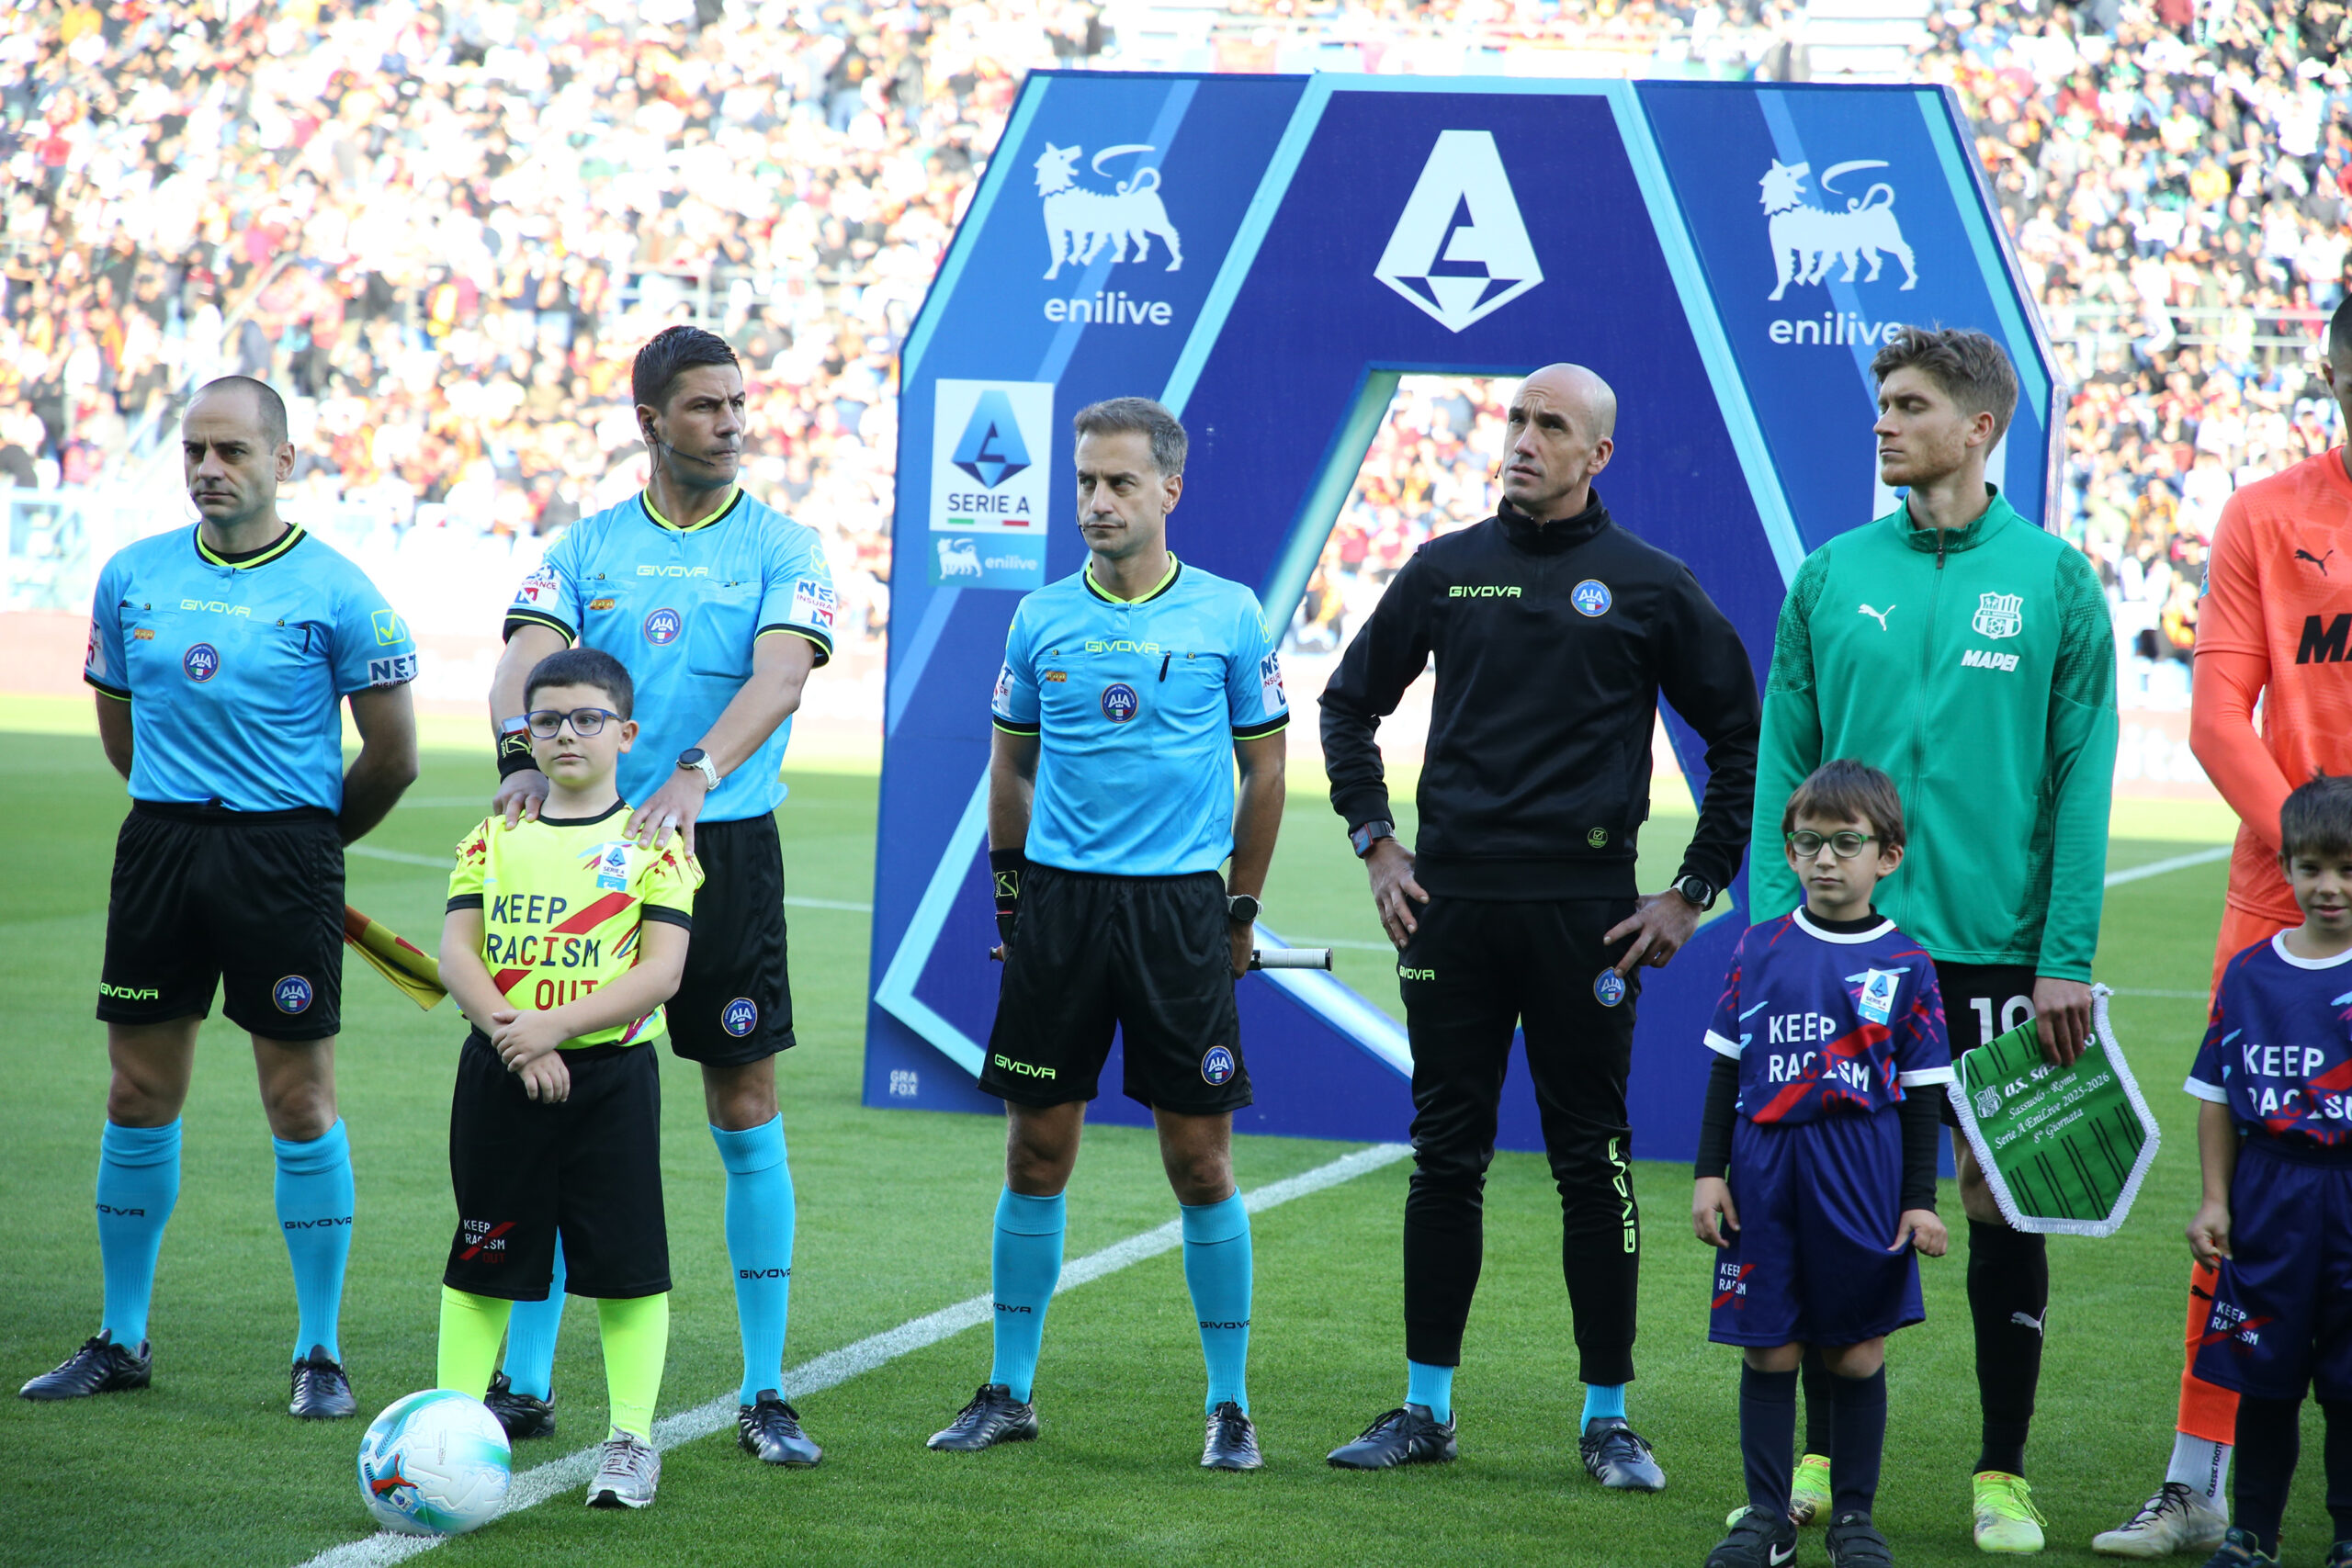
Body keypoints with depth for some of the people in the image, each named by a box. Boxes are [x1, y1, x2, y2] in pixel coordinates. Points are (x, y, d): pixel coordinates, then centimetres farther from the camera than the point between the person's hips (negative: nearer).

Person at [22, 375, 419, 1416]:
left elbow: (392, 756, 0)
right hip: (158, 848, 4)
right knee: (139, 1098, 7)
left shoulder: (335, 592, -6)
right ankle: (121, 1341, 18)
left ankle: (320, 1352, 6)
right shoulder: (132, 577, 7)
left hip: (285, 853, -4)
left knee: (299, 1102, -2)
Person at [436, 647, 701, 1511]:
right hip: (500, 1074, 2)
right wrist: (512, 1036, -16)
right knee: (482, 1255, 8)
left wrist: (556, 1025, -19)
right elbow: (456, 954, 0)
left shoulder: (653, 845, -1)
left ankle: (631, 1440, 6)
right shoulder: (493, 840, 8)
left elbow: (661, 971, -9)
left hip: (611, 1072, -2)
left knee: (627, 1260, -1)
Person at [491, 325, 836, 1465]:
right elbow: (526, 660, -5)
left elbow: (781, 677, -15)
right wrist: (522, 757, -27)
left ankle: (764, 1395, 7)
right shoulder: (588, 546, 8)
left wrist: (696, 774, -32)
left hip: (726, 845, -2)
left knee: (745, 1114, 0)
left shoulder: (780, 548, 1)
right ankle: (525, 1382, 10)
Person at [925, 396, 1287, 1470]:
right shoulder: (1041, 617, 6)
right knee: (1035, 1152, 5)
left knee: (1200, 1161, -1)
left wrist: (1239, 910, 7)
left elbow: (1264, 769, 7)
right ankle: (1009, 1393, 15)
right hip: (1058, 899, 2)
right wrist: (1011, 892, 13)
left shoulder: (1230, 615, 0)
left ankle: (1229, 1404, 8)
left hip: (1181, 901, -2)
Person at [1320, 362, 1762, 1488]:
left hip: (1585, 912, -3)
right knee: (1445, 1157, 7)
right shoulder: (1445, 571, 9)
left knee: (1593, 1163, 0)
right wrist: (1375, 845, 11)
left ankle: (1608, 1419, 7)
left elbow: (1742, 739, 6)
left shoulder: (1650, 586, 1)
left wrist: (1694, 893, 2)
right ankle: (1425, 1410, 14)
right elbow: (1349, 703, 21)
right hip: (1451, 900, 3)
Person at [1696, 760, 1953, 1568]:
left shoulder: (1904, 965, 1)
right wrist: (1709, 1172, 4)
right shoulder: (1760, 950, 5)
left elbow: (1922, 1092, 3)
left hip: (1862, 1181, -1)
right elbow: (1727, 1068, 9)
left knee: (1857, 1350, 4)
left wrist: (1921, 1200, 0)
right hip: (1765, 1174, 1)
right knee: (1768, 1349, 3)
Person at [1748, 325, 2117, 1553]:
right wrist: (1775, 922, -1)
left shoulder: (2055, 580, -1)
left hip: (1997, 946, -2)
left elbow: (2083, 780, -2)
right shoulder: (1832, 577, 5)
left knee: (2002, 1198, 3)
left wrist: (2068, 956, -7)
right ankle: (1821, 1461, 16)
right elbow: (1783, 760, 7)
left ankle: (2002, 1476, 13)